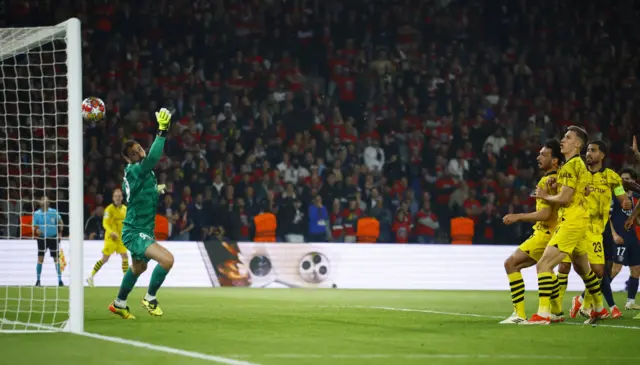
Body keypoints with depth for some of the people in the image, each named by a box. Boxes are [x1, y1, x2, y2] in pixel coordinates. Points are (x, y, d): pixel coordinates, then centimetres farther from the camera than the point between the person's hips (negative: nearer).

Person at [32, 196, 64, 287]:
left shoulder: (54, 212, -5)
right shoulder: (36, 214, -4)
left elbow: (60, 222, 9)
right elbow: (34, 227, 0)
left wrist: (59, 233, 1)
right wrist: (36, 230, -22)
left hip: (53, 238, 0)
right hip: (42, 238, 0)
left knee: (56, 259, 1)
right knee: (40, 258, -5)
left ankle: (60, 280, 6)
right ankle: (38, 280, 3)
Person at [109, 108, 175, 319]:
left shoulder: (136, 172, 6)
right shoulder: (134, 171, -23)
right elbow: (153, 158, -42)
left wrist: (154, 190, 26)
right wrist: (162, 131, -45)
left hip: (142, 230, 10)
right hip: (135, 232, -10)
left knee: (139, 267, 31)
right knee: (167, 259, -26)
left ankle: (119, 304, 49)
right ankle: (150, 298, -7)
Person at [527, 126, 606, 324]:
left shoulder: (571, 165, -14)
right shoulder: (580, 164, 15)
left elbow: (564, 198, -21)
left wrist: (545, 196, -3)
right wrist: (554, 188, 1)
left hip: (571, 223, -10)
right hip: (578, 221, 10)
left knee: (544, 265, -14)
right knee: (582, 268, 25)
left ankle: (543, 314, -19)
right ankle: (599, 308, 38)